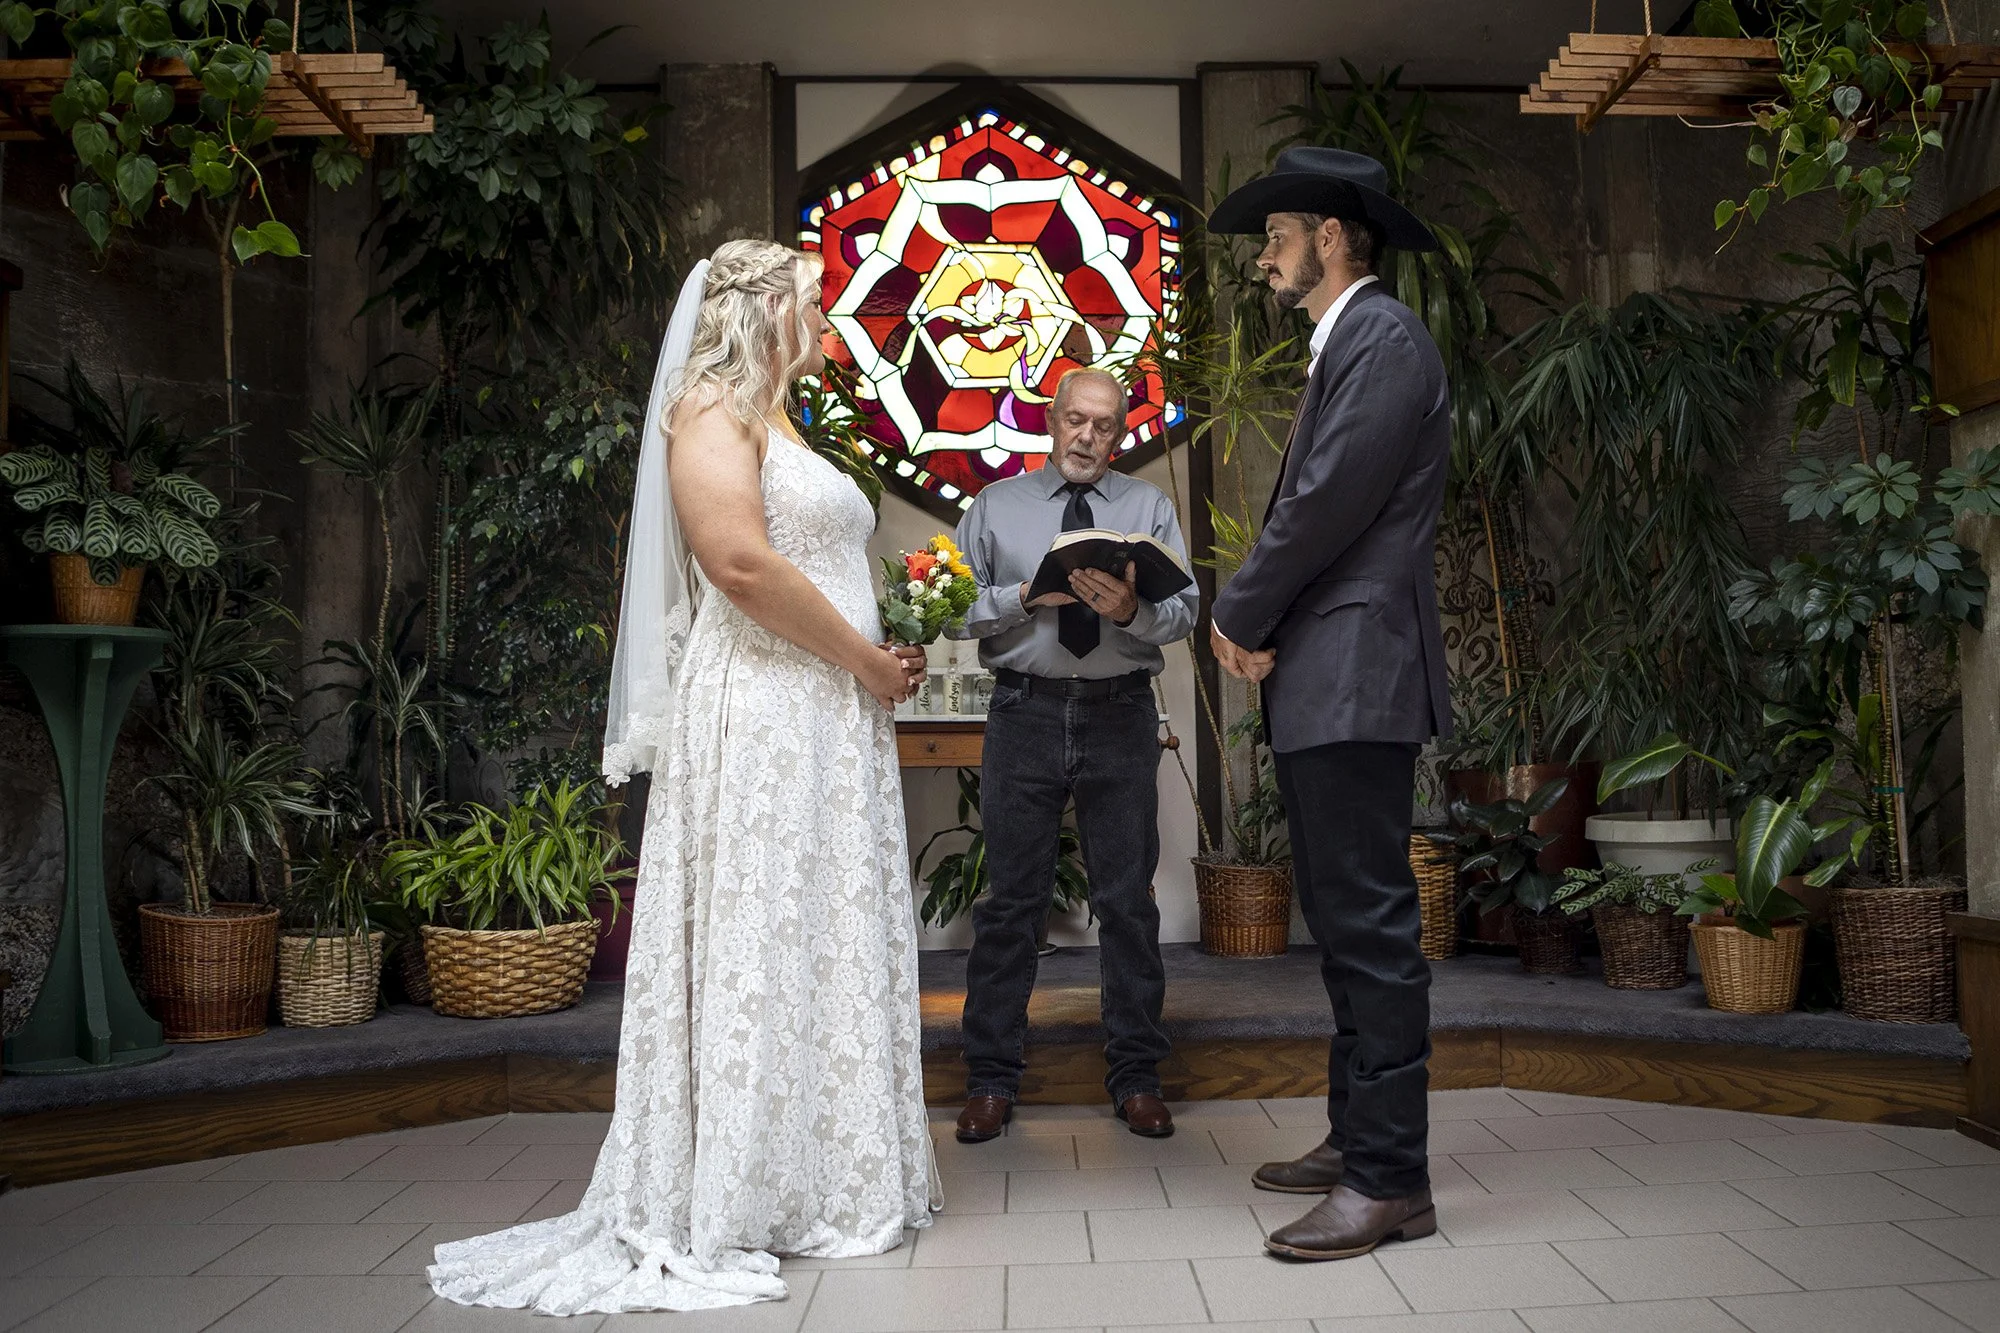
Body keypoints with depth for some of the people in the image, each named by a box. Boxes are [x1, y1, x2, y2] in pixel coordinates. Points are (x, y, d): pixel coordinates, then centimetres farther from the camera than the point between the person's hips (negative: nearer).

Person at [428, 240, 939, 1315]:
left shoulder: (781, 426, 23)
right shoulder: (711, 406, -6)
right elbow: (741, 561, -22)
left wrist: (881, 664, 10)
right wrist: (867, 660, -14)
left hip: (831, 722, 9)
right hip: (759, 714, -9)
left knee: (828, 943, 10)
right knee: (756, 945, -4)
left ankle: (824, 1182, 18)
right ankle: (735, 1207, 6)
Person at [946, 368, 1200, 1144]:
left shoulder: (1150, 507, 13)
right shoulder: (995, 507, 12)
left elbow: (1184, 610, 0)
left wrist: (1132, 609, -20)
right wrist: (1027, 596, -13)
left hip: (1120, 716, 1)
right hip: (1025, 713, -1)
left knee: (1128, 899, 5)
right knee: (1011, 899, 2)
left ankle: (1136, 1076, 16)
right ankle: (991, 1080, 12)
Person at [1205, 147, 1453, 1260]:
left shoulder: (1385, 338, -9)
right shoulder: (1345, 345, 23)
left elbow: (1328, 502, -17)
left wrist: (1241, 614, -5)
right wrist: (1262, 624, 5)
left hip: (1356, 678, -11)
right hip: (1324, 682, 11)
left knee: (1369, 924, -8)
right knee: (1347, 920, 14)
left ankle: (1390, 1180, 0)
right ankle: (1359, 1139, 25)